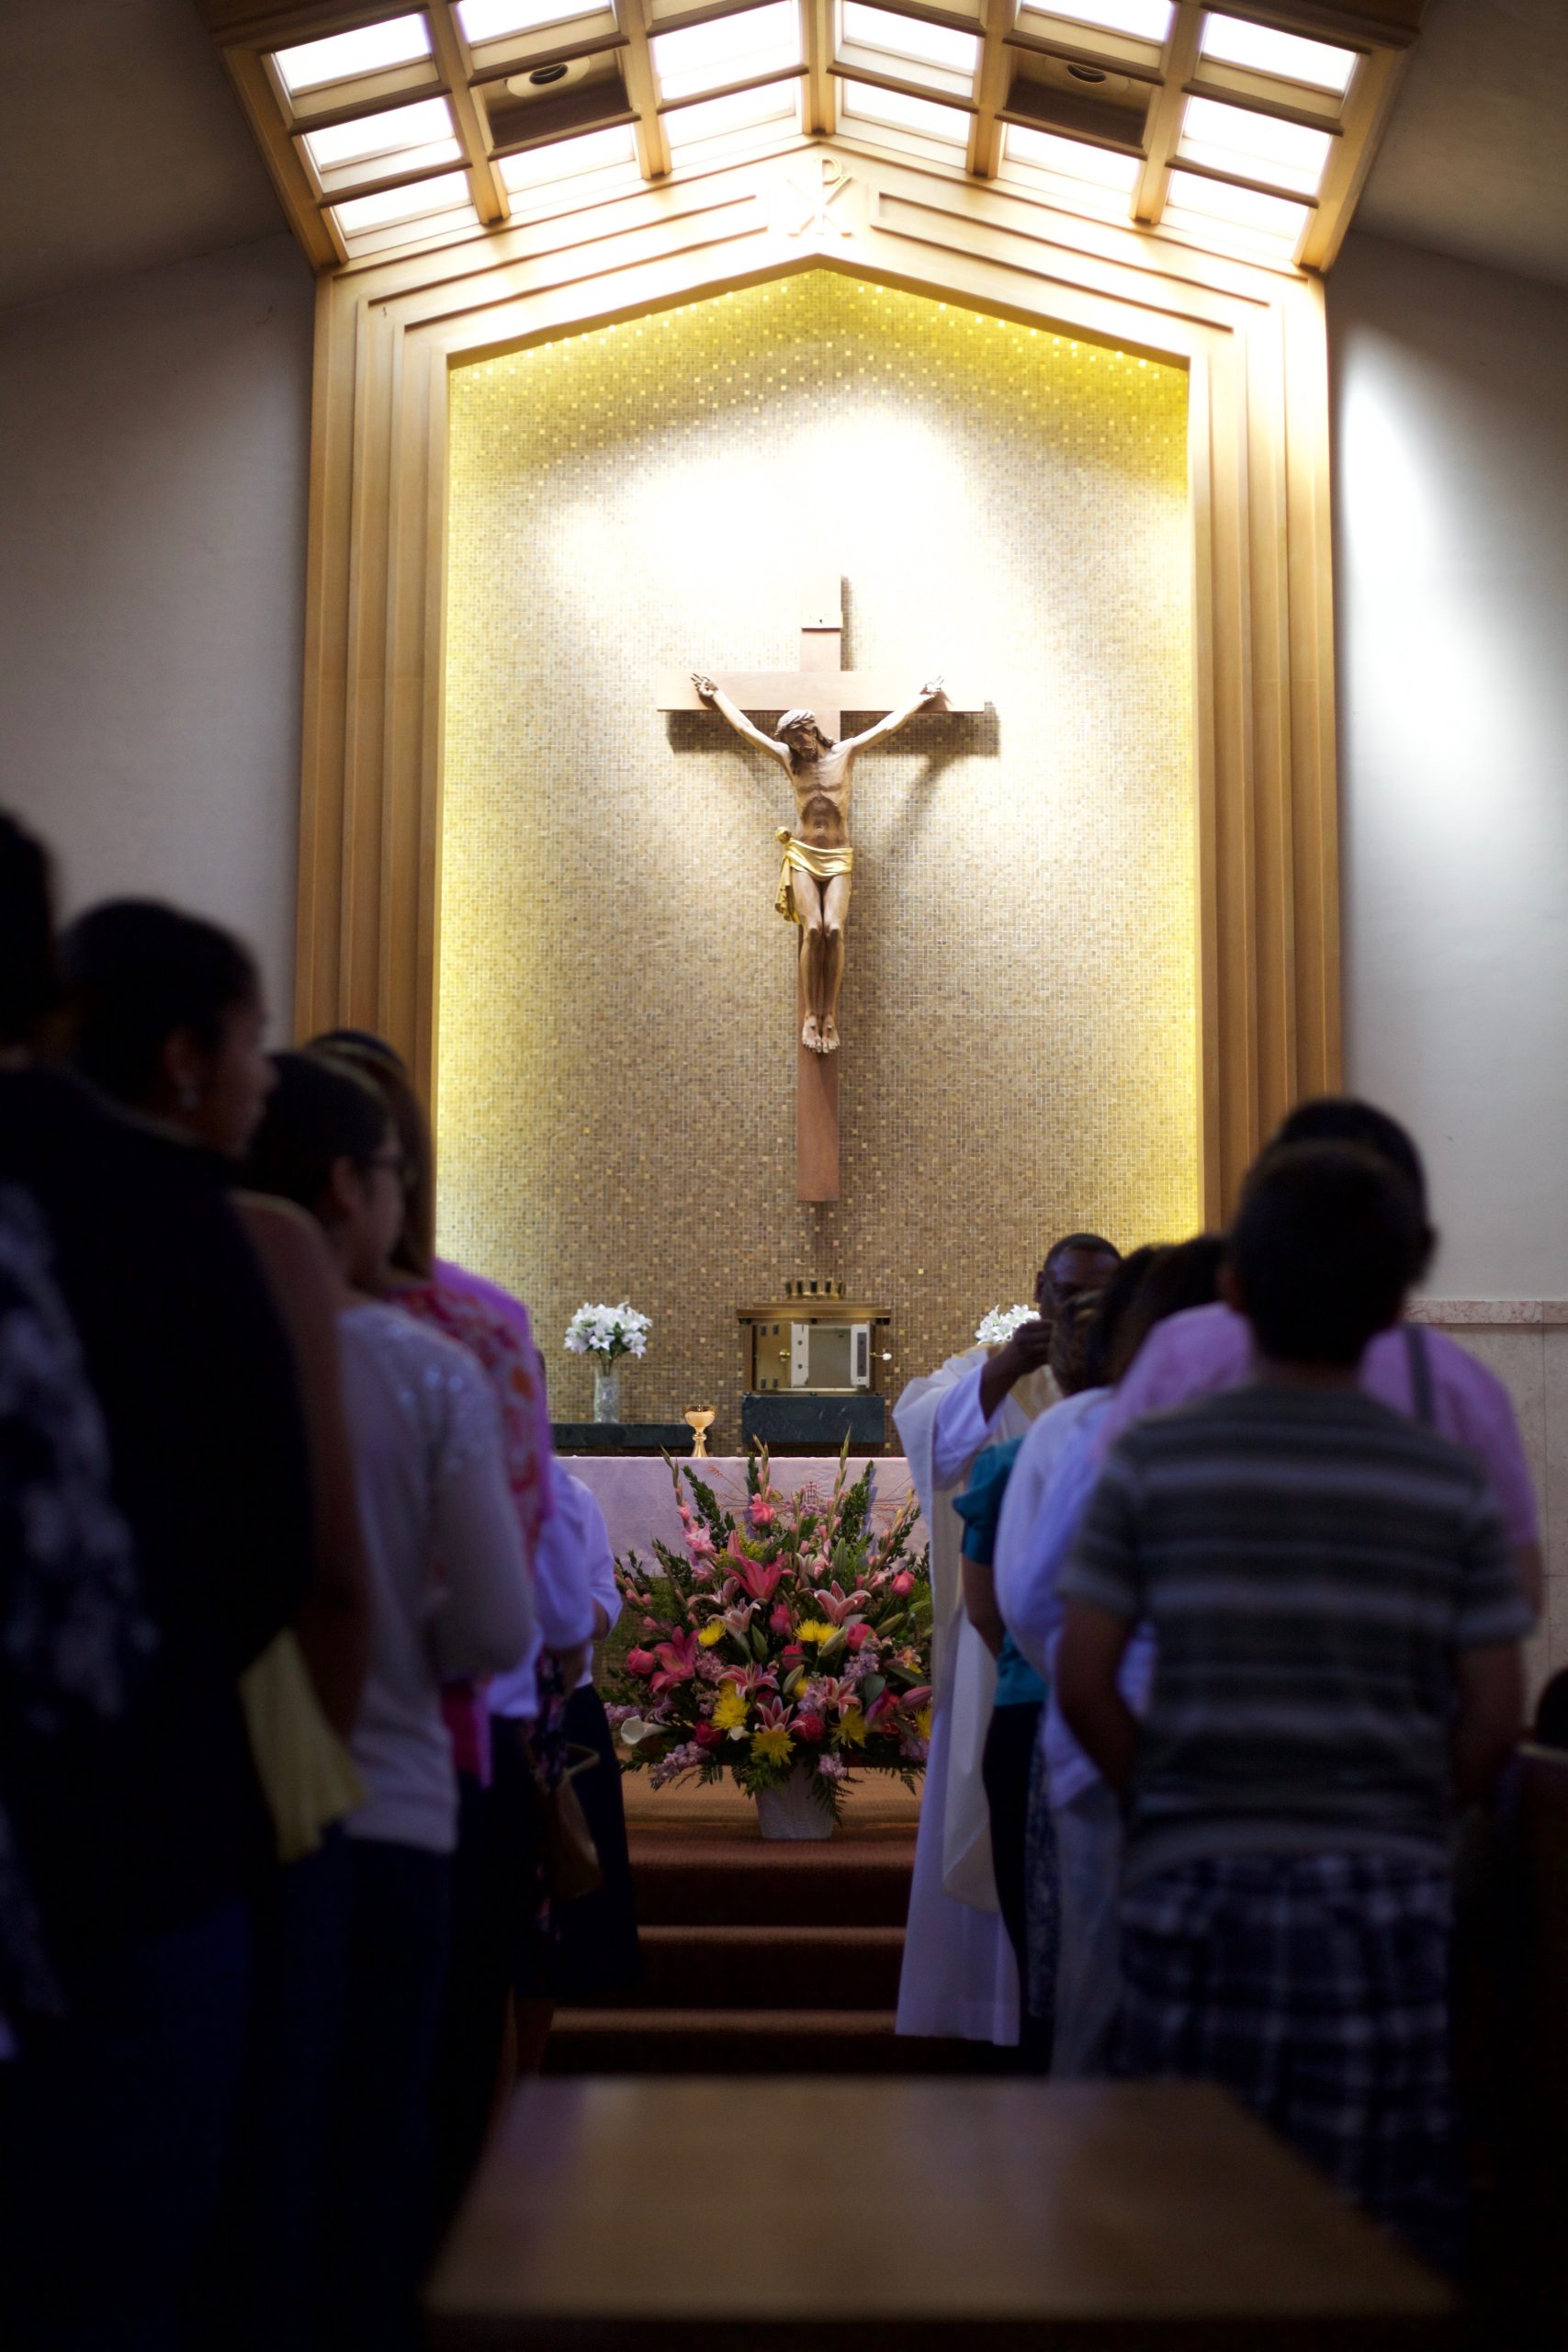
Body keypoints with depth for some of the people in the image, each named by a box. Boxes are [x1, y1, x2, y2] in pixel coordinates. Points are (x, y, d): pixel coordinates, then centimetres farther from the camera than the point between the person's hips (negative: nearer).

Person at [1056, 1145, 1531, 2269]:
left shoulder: (1153, 1461, -2)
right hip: (1384, 1892, 1)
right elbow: (1495, 1712, 0)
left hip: (1195, 1883, 0)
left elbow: (1084, 1681, -4)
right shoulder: (1450, 1482, 0)